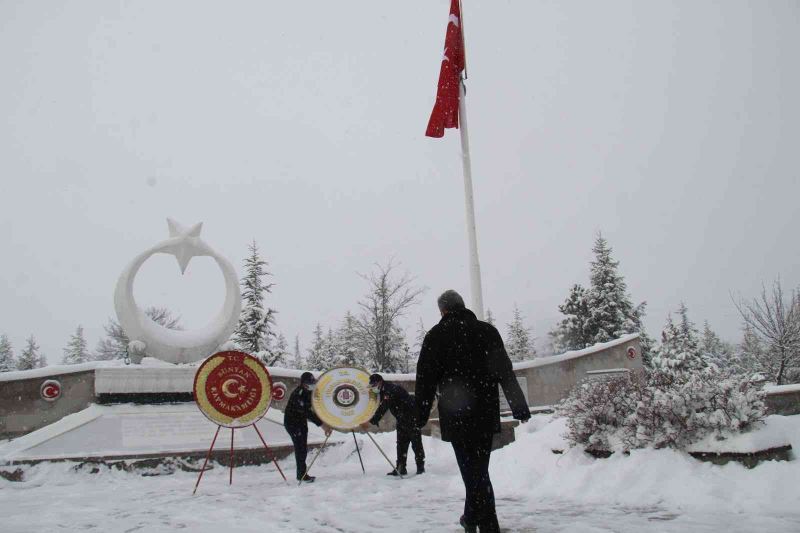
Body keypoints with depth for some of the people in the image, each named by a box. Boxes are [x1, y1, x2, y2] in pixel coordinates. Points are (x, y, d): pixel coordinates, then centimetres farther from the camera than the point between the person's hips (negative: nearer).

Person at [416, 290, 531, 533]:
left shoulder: (437, 335, -3)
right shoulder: (487, 330, 6)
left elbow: (426, 378, -6)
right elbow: (506, 373, 5)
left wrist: (421, 416, 1)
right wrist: (520, 408, 7)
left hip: (457, 417, -4)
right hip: (486, 415, 4)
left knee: (473, 473, 1)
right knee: (479, 469, 17)